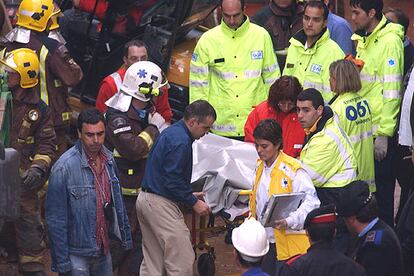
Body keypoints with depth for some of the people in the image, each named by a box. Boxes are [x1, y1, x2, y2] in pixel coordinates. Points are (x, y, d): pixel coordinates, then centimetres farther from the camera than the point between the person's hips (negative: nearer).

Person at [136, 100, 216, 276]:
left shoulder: (171, 133, 16)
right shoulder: (181, 141, -17)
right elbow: (173, 180, -21)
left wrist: (190, 195, 19)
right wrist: (194, 203, -11)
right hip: (161, 204, -11)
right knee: (182, 261, -8)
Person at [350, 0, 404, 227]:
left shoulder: (389, 42, -14)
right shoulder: (363, 40, 13)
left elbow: (391, 91, -17)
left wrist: (384, 134, -18)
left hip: (380, 132, -8)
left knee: (382, 193, -2)